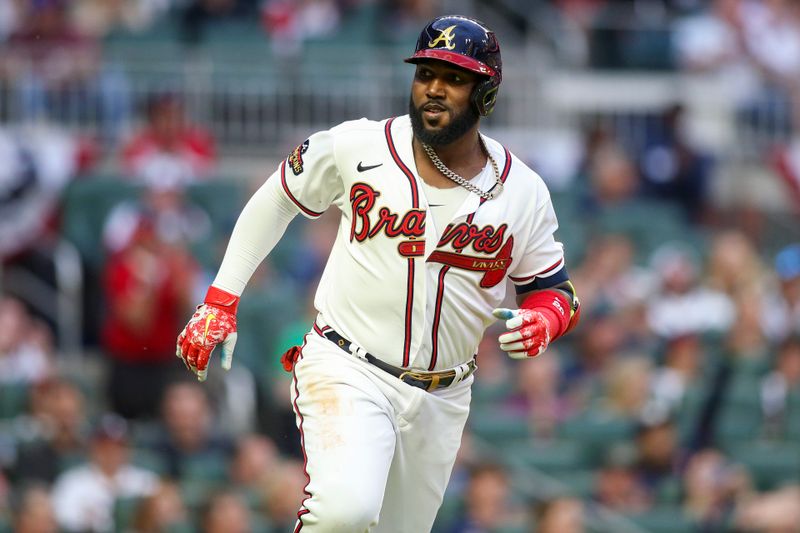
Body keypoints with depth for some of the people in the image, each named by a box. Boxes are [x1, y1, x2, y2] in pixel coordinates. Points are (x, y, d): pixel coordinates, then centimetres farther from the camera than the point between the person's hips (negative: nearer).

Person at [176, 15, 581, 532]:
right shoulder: (358, 146, -6)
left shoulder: (522, 192, -1)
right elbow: (276, 201, 8)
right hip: (347, 372, -4)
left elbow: (555, 289, 10)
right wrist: (219, 302, 3)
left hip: (440, 400, 4)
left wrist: (541, 321, -15)